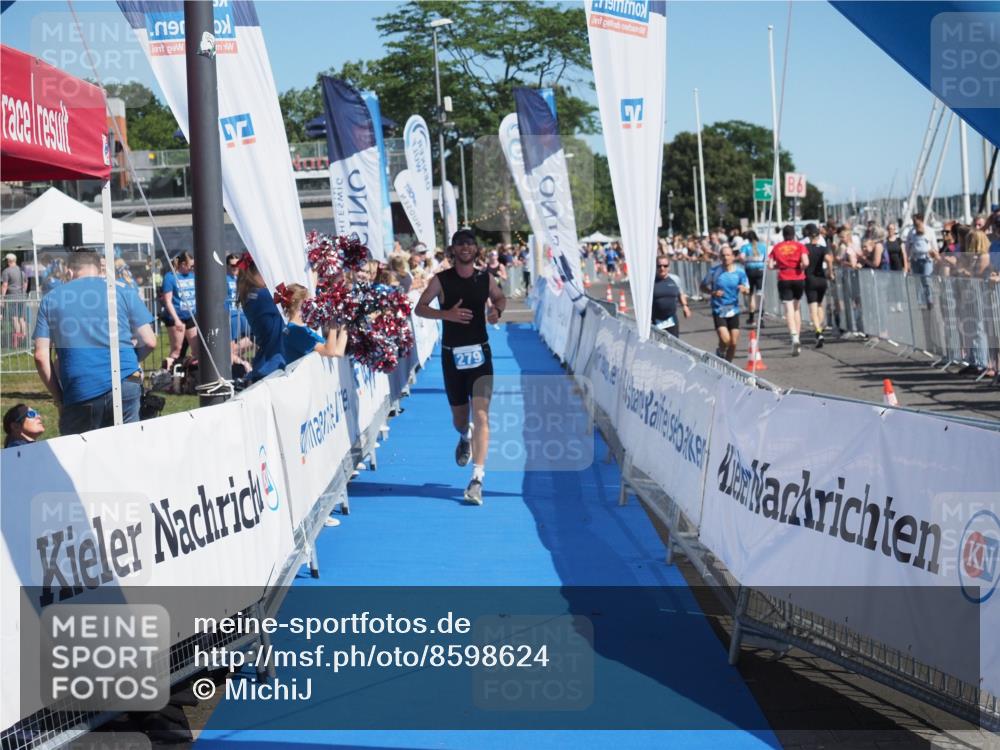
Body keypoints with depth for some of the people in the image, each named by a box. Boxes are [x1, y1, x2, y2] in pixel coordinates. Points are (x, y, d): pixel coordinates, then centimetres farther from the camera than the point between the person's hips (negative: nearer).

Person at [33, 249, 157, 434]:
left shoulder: (51, 299, 11)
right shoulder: (123, 290, 8)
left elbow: (41, 356, 3)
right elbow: (149, 341, 5)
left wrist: (58, 397, 11)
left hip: (78, 395, 0)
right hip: (124, 385, 0)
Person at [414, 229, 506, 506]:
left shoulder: (485, 279, 2)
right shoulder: (441, 280, -3)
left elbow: (500, 297, 21)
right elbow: (420, 308, -3)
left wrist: (497, 311, -2)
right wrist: (446, 314, -19)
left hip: (480, 353, 0)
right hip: (452, 355, 0)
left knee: (481, 415, -15)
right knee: (459, 418, 12)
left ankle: (477, 479, -17)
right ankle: (465, 437, 52)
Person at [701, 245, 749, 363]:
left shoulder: (740, 272, -2)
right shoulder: (714, 271, -6)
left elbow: (747, 290, 4)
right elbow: (703, 286, 3)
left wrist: (744, 289, -21)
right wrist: (713, 292, -17)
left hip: (733, 310, 2)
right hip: (718, 310, -2)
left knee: (733, 343, 4)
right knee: (725, 340, -18)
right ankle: (720, 353, 15)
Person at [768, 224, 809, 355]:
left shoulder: (777, 247, 4)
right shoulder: (800, 246, 1)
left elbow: (770, 266, -1)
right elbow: (805, 262, -13)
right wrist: (801, 268, 7)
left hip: (784, 280, -1)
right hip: (798, 279, 1)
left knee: (789, 310, -7)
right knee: (796, 307, 18)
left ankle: (795, 338, -26)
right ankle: (796, 338, 16)